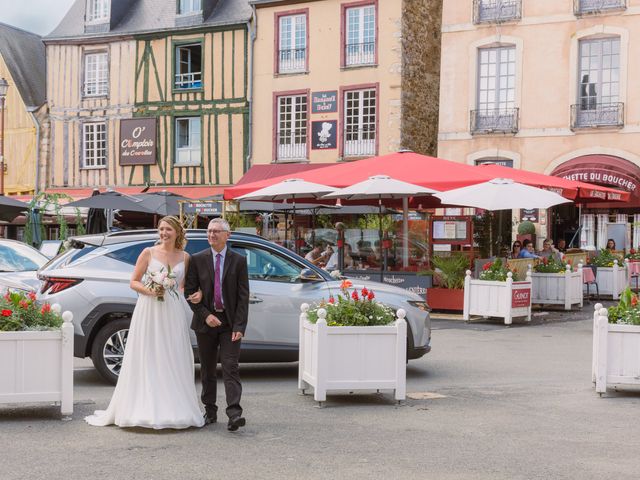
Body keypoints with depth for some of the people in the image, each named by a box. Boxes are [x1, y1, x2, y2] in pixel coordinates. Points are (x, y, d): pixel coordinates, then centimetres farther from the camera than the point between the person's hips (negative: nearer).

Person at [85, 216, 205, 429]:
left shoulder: (184, 257, 9)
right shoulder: (148, 253, 1)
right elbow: (134, 282, 3)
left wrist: (197, 293, -2)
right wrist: (148, 290, -15)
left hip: (174, 315, 3)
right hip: (149, 312, -2)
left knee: (174, 361, 3)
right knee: (147, 361, -1)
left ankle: (173, 409, 9)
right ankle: (145, 409, 4)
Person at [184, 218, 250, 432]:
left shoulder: (238, 261, 0)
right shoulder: (198, 259, 3)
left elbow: (243, 296, -3)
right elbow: (190, 292, 2)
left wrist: (239, 326, -11)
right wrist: (206, 315, -9)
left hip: (230, 323, -2)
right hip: (206, 322, 2)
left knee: (230, 368, -9)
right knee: (207, 370, 10)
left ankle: (234, 414, -15)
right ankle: (210, 412, 20)